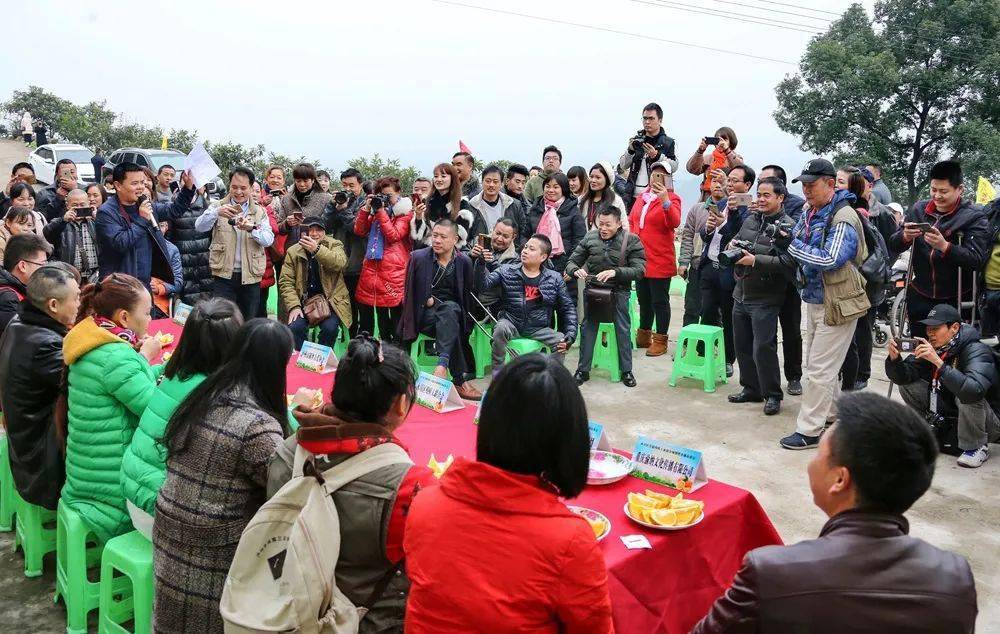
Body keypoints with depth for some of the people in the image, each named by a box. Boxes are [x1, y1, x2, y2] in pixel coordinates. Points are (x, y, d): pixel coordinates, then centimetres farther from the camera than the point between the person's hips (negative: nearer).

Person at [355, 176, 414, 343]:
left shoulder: (405, 213, 2)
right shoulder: (376, 211, 19)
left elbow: (394, 236, -11)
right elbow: (359, 231, 12)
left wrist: (381, 212, -10)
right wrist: (366, 208, 2)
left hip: (394, 270, -6)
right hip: (373, 267, 6)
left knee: (396, 311, -3)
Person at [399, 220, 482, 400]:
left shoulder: (464, 262, 5)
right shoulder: (418, 257, 0)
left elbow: (468, 294, 8)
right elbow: (409, 292, 6)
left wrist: (435, 301, -2)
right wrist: (428, 300, -8)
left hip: (453, 311, 2)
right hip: (424, 315, -1)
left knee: (449, 308, -38)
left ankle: (442, 364, -47)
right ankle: (459, 380, -41)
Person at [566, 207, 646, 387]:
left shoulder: (631, 240, -5)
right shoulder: (590, 237, 2)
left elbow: (639, 270, -12)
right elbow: (571, 261, 7)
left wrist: (615, 272, -26)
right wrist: (576, 271, -18)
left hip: (619, 291, -2)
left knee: (623, 330, 0)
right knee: (587, 328, 3)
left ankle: (626, 370, 14)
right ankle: (583, 370, 14)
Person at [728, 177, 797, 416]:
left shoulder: (787, 226, -11)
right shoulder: (750, 219, 10)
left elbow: (788, 261, -22)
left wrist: (756, 260, -24)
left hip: (765, 299, -7)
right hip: (741, 294, 7)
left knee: (763, 348, -4)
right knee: (742, 346, 13)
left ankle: (772, 395, 11)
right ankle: (751, 388, 28)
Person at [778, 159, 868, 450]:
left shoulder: (843, 218, -18)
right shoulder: (810, 214, 8)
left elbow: (830, 260, -27)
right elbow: (798, 246, 15)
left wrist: (792, 245, -23)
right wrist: (783, 239, -7)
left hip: (836, 304, -9)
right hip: (814, 300, 9)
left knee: (819, 369, -4)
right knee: (818, 364, 19)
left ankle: (808, 430, 3)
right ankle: (834, 412, 36)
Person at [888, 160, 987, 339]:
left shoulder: (974, 217, -8)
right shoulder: (918, 209, 4)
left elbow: (977, 259, -20)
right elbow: (893, 246, 2)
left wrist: (945, 247, -37)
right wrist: (905, 237, -21)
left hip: (957, 298, -3)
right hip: (920, 296, 4)